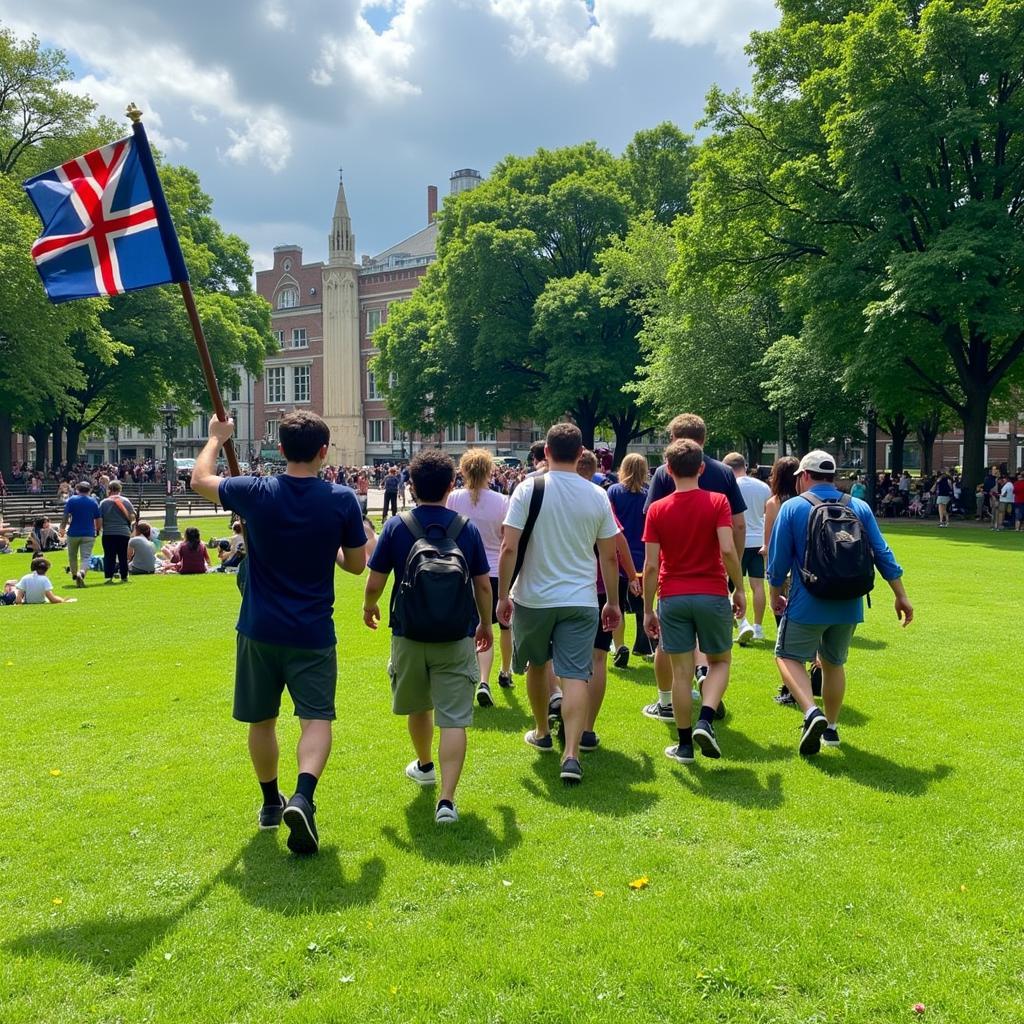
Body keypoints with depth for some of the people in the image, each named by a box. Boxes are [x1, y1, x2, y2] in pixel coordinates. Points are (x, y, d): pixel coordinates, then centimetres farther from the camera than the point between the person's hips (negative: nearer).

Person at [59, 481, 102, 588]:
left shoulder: (71, 500, 0)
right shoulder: (94, 502, 3)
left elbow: (65, 517, -6)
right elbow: (99, 520, 5)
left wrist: (63, 529, 5)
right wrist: (97, 531, 20)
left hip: (73, 533, 0)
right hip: (89, 534, 0)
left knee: (72, 556, 19)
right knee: (86, 557, -5)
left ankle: (75, 576, 32)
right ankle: (82, 572, -32)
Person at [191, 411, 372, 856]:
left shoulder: (256, 492, -7)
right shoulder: (342, 499, -9)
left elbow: (199, 479, 12)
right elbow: (356, 565, 2)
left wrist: (216, 438, 27)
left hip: (259, 630, 2)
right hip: (312, 633, -1)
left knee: (261, 719, 17)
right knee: (316, 719, 1)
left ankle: (271, 802, 31)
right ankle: (303, 797, -22)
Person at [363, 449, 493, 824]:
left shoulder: (396, 527, -7)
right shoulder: (467, 528, -4)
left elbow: (374, 584, -5)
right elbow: (483, 585, 0)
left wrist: (369, 607, 17)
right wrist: (486, 623, 17)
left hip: (409, 634, 1)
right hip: (456, 638, -1)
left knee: (417, 707, 24)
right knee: (453, 719, -1)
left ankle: (424, 765, 47)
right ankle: (446, 799, -9)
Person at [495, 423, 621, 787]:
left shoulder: (529, 488, -7)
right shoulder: (597, 496, 0)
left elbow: (509, 547, -11)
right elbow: (609, 556, 5)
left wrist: (503, 595, -2)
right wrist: (613, 602, 15)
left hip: (533, 597, 0)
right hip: (580, 600, 1)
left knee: (536, 665, 21)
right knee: (575, 676, -2)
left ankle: (542, 733, 38)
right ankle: (571, 755, -13)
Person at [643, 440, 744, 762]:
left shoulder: (657, 509, 0)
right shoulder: (717, 502, -4)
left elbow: (651, 565, -3)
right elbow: (728, 549, -15)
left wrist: (648, 610, 4)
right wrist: (739, 589, -2)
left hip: (672, 597, 1)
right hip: (712, 594, -1)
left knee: (681, 672, 7)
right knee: (719, 661, 17)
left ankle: (684, 744, 12)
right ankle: (705, 721, -4)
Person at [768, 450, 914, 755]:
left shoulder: (792, 508, -7)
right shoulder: (859, 507, 3)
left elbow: (778, 559, -4)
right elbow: (882, 554, 2)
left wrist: (776, 595, 11)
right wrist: (901, 596, 9)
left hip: (807, 604, -4)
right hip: (848, 605, 5)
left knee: (789, 657, 8)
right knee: (834, 663, 20)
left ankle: (812, 712, -15)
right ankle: (831, 728, 29)